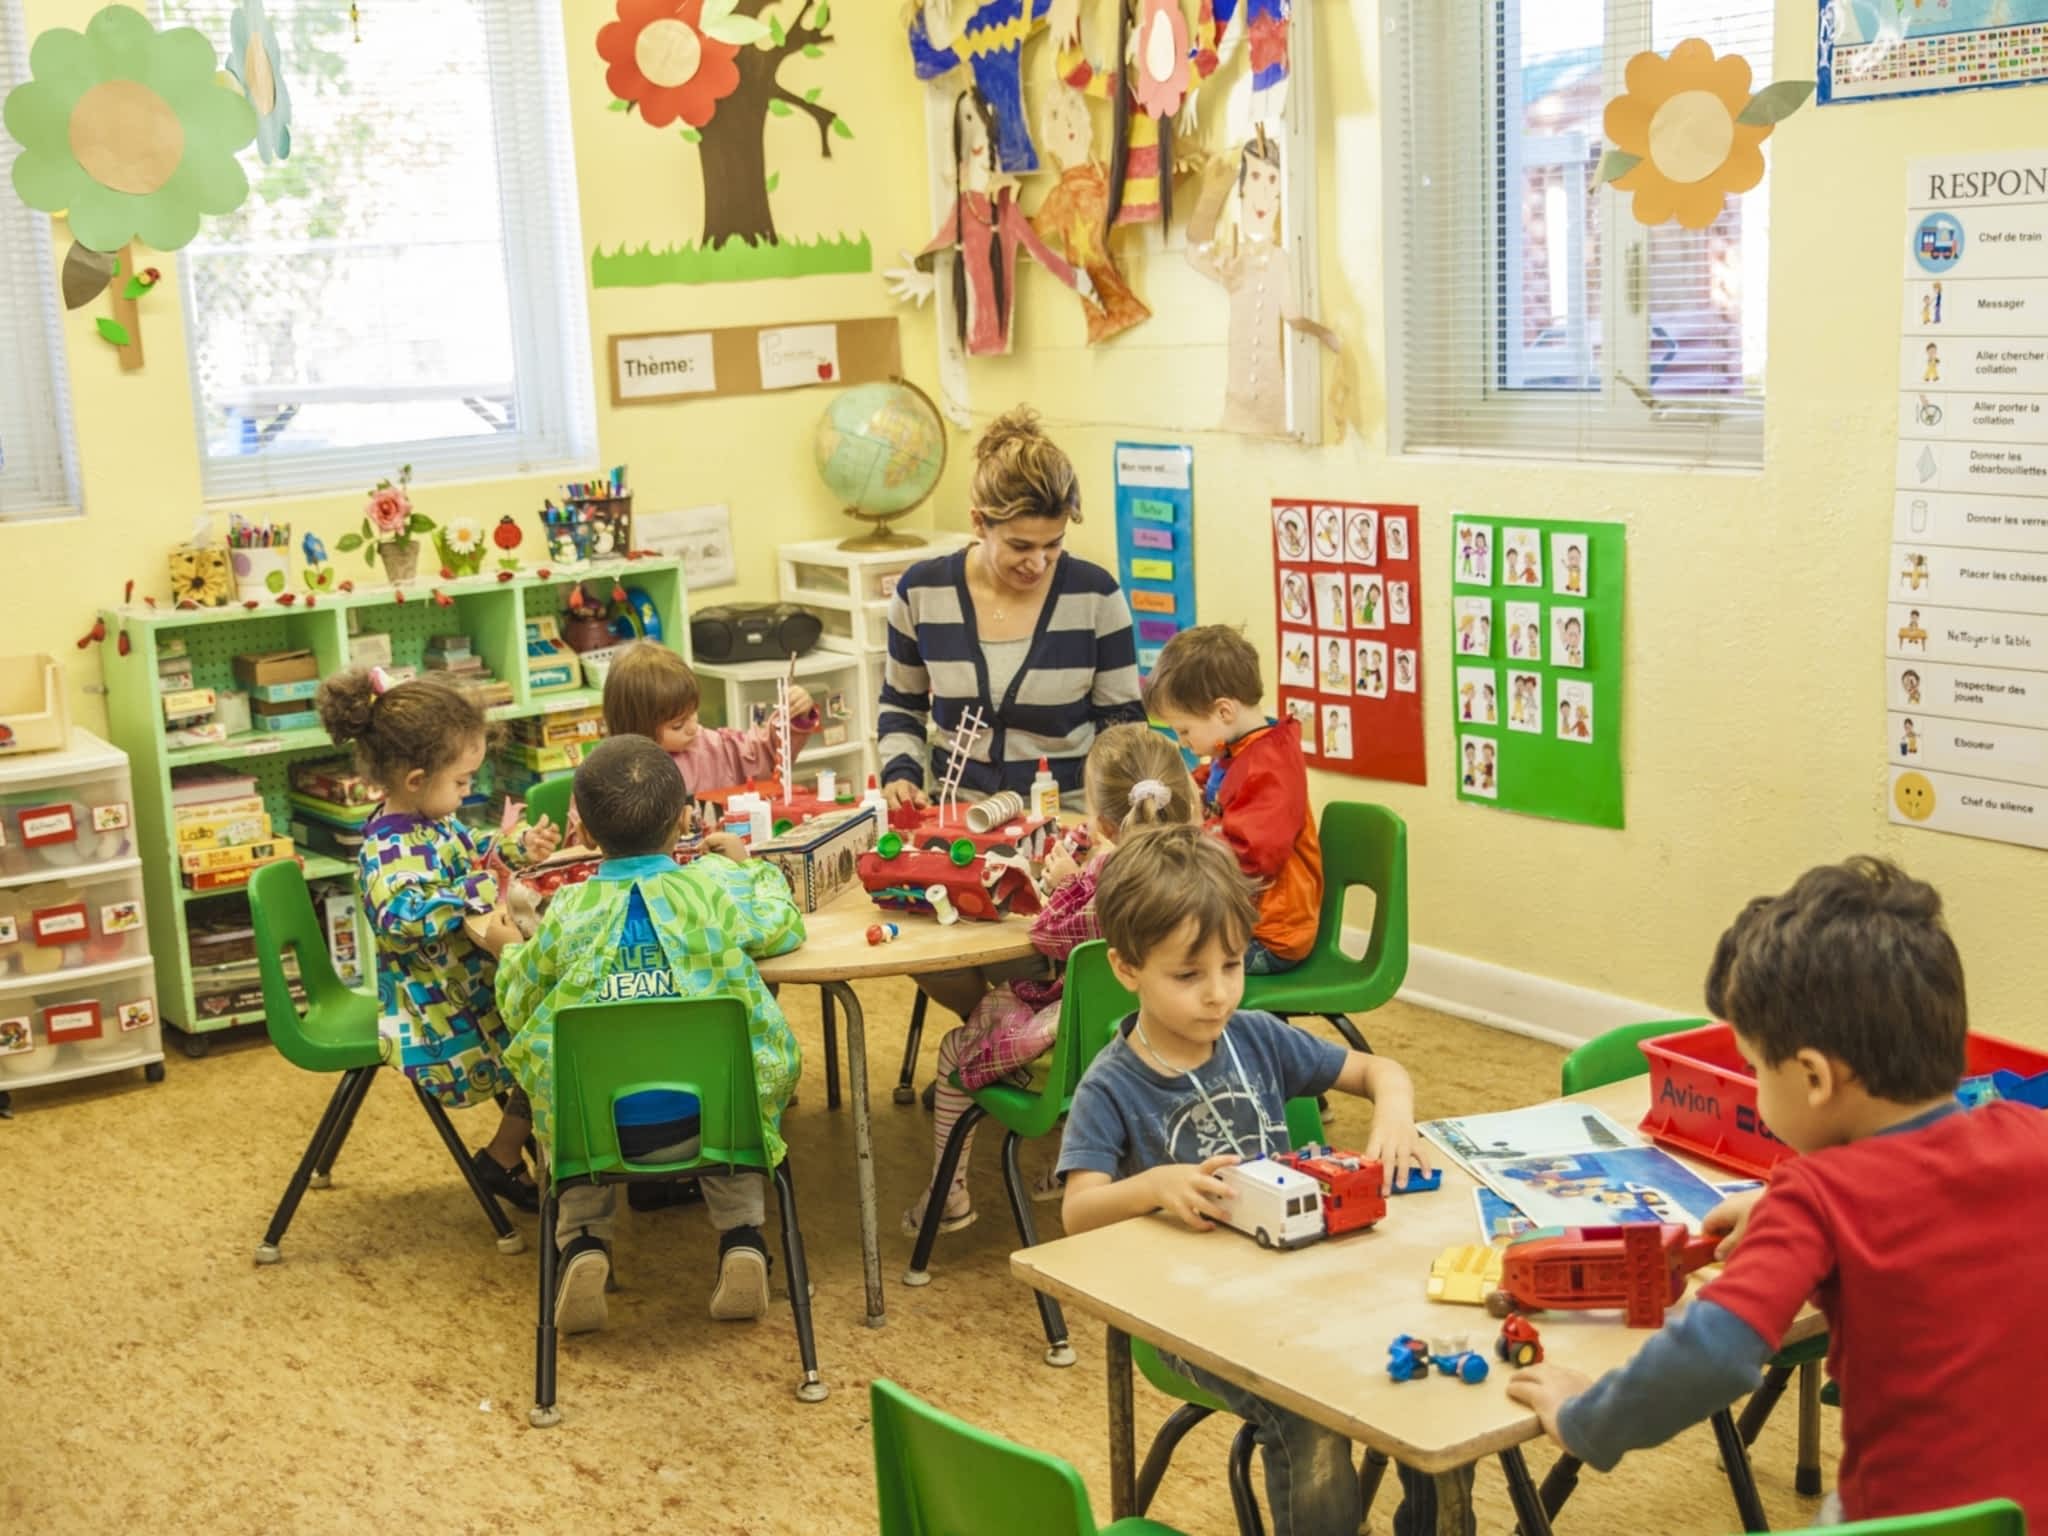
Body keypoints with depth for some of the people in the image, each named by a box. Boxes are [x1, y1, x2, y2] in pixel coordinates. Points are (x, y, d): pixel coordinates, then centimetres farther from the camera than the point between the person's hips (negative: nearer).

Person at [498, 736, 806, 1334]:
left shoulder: (568, 910, -2)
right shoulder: (717, 885, -4)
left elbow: (517, 1003, 10)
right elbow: (785, 926, 16)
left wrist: (510, 950, 31)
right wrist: (750, 866, 33)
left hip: (596, 1124, 1)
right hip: (711, 1115, 0)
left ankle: (582, 1242, 14)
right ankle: (741, 1238, 16)